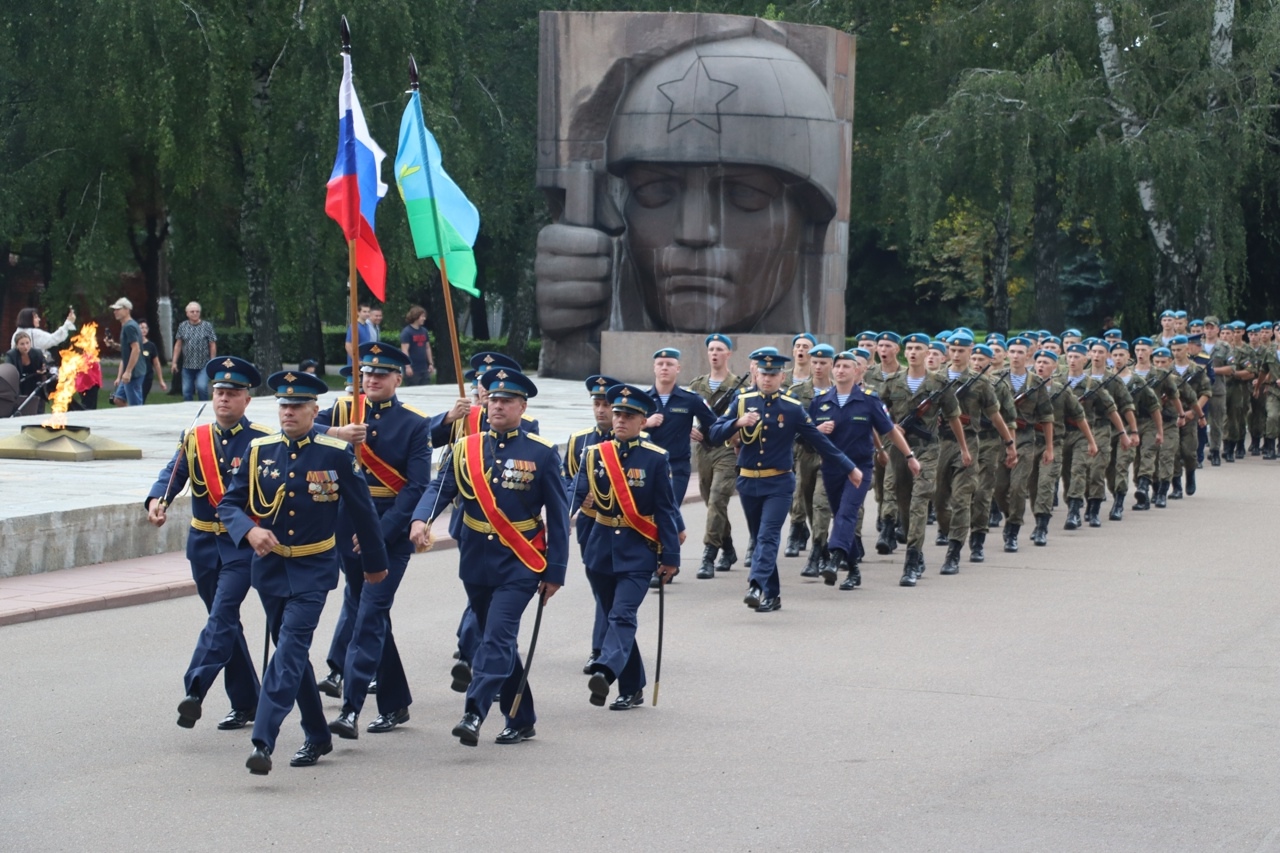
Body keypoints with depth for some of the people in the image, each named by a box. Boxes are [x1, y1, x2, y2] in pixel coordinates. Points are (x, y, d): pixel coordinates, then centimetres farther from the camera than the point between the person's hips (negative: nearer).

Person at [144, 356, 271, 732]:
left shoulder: (262, 441, -4)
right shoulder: (194, 439, 7)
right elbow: (172, 475, -4)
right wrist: (157, 500, -24)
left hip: (243, 545, -5)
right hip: (203, 543, 5)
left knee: (222, 616, -18)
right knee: (225, 622, 11)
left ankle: (195, 691, -29)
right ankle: (245, 703, 20)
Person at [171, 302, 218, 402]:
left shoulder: (207, 326, -3)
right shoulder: (182, 326, 5)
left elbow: (212, 346, -2)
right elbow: (178, 345, 11)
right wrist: (174, 362, 7)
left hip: (203, 366, -3)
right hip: (187, 366, 3)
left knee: (201, 387, -22)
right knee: (186, 391, 3)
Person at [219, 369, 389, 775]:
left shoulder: (336, 454, -8)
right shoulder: (259, 451, 0)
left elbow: (362, 511, 3)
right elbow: (229, 503, 1)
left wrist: (376, 563, 12)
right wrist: (250, 531, -20)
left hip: (313, 570, -4)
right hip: (270, 566, 4)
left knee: (290, 649, -17)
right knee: (291, 652, 13)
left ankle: (263, 742, -25)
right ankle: (317, 737, 29)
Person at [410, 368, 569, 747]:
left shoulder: (542, 453, -4)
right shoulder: (466, 448, 5)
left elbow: (558, 516, -1)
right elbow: (440, 488, -4)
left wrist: (555, 572, -4)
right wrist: (421, 519, -26)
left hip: (519, 565, -5)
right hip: (476, 561, 5)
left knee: (497, 639, -17)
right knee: (497, 642, 12)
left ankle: (474, 713, -24)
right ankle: (521, 720, 22)